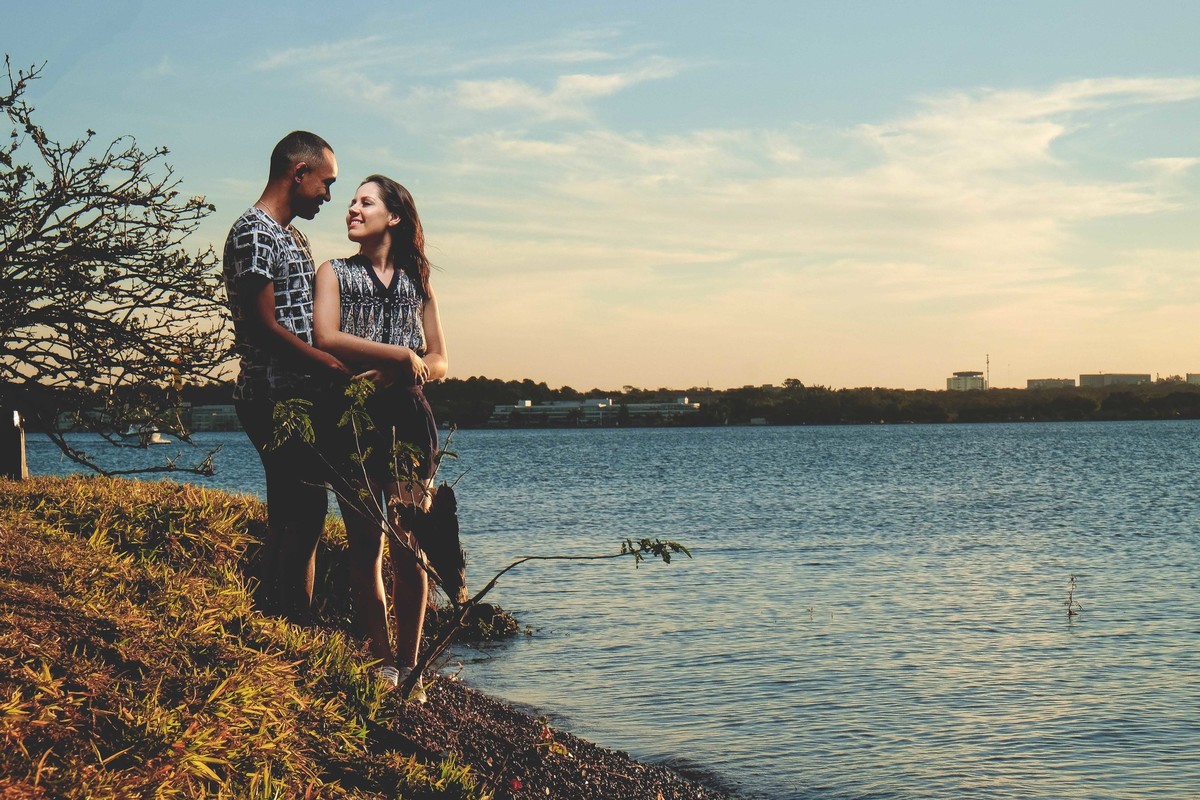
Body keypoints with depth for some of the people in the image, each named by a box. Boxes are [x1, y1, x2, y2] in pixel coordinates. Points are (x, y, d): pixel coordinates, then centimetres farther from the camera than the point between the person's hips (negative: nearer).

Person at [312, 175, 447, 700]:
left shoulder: (417, 281, 17)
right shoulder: (334, 274, 11)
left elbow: (438, 363, 13)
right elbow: (326, 338, -6)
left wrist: (392, 375, -7)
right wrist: (401, 355, -9)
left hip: (409, 419, 1)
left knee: (411, 548, -4)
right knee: (365, 548, -2)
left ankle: (408, 666, 3)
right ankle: (381, 662, 6)